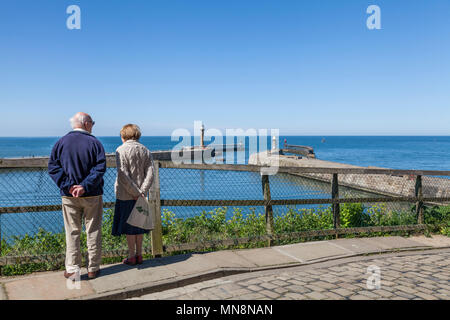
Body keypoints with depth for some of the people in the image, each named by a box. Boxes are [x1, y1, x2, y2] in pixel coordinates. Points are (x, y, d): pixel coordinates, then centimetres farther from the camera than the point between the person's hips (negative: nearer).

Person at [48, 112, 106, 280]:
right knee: (93, 232, 8)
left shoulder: (61, 142, 2)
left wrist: (67, 186, -10)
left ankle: (72, 269, 11)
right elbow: (100, 168, -15)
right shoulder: (94, 142, -5)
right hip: (92, 196, -1)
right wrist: (85, 186, -17)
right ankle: (93, 269, 15)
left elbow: (53, 167, -4)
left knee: (72, 233, 9)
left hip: (69, 196, 2)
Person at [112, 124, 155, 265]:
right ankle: (139, 255, 20)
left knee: (129, 226, 5)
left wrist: (135, 192, -14)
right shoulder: (145, 150, 6)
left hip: (126, 195, -4)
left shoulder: (121, 150, -9)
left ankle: (131, 256, 12)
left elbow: (123, 174, -18)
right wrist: (142, 191, -9)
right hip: (140, 194, 4)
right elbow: (150, 173, -4)